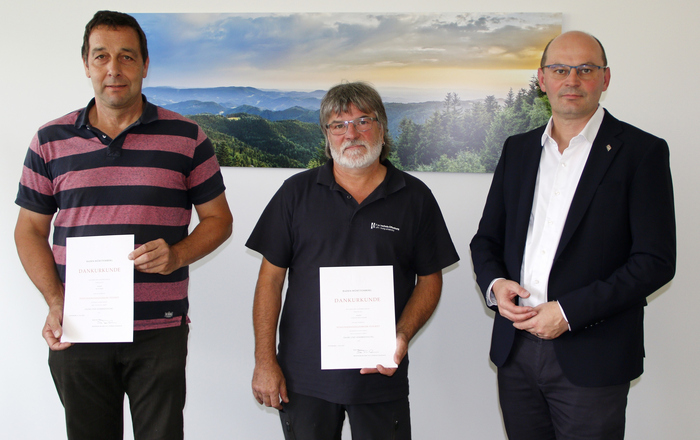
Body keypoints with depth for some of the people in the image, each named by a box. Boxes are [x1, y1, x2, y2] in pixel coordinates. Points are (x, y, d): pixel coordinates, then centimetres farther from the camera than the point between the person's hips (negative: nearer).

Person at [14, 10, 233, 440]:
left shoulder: (186, 137, 2)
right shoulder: (50, 141, 6)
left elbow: (218, 219, 7)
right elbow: (30, 230, 10)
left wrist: (177, 255, -12)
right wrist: (55, 303, -4)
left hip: (159, 333, -1)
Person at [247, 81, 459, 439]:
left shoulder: (415, 197, 2)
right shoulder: (298, 192, 2)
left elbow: (430, 279, 5)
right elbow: (271, 278, 2)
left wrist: (403, 335, -12)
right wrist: (264, 362, -3)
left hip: (382, 377, 0)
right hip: (304, 377, 0)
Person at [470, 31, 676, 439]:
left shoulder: (642, 151, -4)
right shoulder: (518, 149, 11)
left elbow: (656, 261, -10)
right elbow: (487, 238, 16)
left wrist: (569, 312, -15)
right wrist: (495, 283, -5)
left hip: (590, 359, -4)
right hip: (516, 350, 4)